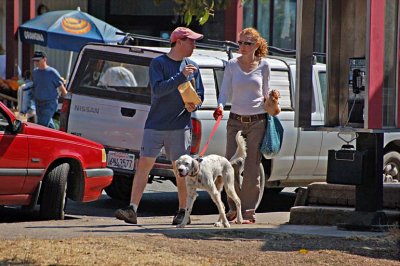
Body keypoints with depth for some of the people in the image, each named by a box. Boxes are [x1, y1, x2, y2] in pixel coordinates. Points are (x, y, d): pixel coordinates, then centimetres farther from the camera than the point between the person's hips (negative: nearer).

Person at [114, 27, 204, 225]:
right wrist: (181, 76, -22)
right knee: (144, 165, -6)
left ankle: (182, 212, 14)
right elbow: (158, 89, -15)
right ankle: (132, 210, -8)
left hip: (180, 126, 2)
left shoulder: (192, 67, 10)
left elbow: (199, 94, 15)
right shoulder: (158, 63, -1)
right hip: (155, 125, -2)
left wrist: (193, 105, -7)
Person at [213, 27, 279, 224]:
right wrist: (220, 106, -18)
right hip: (235, 120, 1)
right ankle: (233, 208, 15)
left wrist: (270, 100, -4)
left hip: (257, 121, -1)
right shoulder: (232, 65, 4)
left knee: (251, 168, -2)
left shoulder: (263, 66, 3)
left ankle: (249, 211, 4)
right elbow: (225, 91, -1)